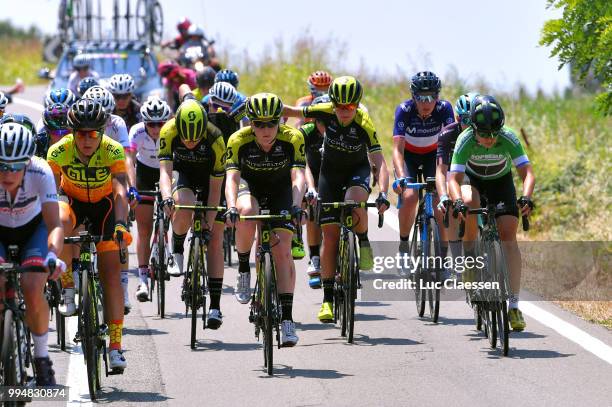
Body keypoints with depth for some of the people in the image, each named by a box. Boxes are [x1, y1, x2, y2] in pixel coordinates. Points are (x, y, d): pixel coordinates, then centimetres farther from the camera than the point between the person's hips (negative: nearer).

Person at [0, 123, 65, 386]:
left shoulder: (40, 172, -33)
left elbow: (54, 225, -37)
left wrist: (53, 255, -56)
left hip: (32, 228, -1)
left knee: (33, 291, -21)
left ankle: (42, 359, 1)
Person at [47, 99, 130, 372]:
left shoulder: (113, 151, -28)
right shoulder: (59, 151, -26)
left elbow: (120, 191, -38)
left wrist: (121, 224, -54)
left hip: (103, 204, 0)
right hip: (72, 200, 0)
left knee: (111, 274, -9)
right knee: (60, 225, -38)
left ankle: (115, 345, -4)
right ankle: (68, 286, -16)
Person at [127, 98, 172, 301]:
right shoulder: (137, 132, -27)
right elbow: (129, 160, -36)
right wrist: (131, 187, -50)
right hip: (145, 171, 0)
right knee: (144, 229, -5)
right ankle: (143, 280, -6)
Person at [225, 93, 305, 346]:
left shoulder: (292, 139, -28)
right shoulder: (239, 140, -29)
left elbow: (298, 176, -35)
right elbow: (232, 176, -36)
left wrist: (296, 206, -53)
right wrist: (231, 207, -53)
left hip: (281, 190, 0)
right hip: (250, 185, 0)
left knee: (283, 251, -12)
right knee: (247, 212, -36)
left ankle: (287, 318, -10)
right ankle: (243, 270, -13)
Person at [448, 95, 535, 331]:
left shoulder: (509, 139, -29)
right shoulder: (465, 140, -31)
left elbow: (527, 172, -32)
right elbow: (454, 179, -35)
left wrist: (526, 197, -51)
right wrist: (458, 201, -55)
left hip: (501, 181, 1)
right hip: (473, 181, -1)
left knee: (508, 236, -15)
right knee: (470, 202, -37)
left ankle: (513, 305, -17)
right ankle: (469, 253, -11)